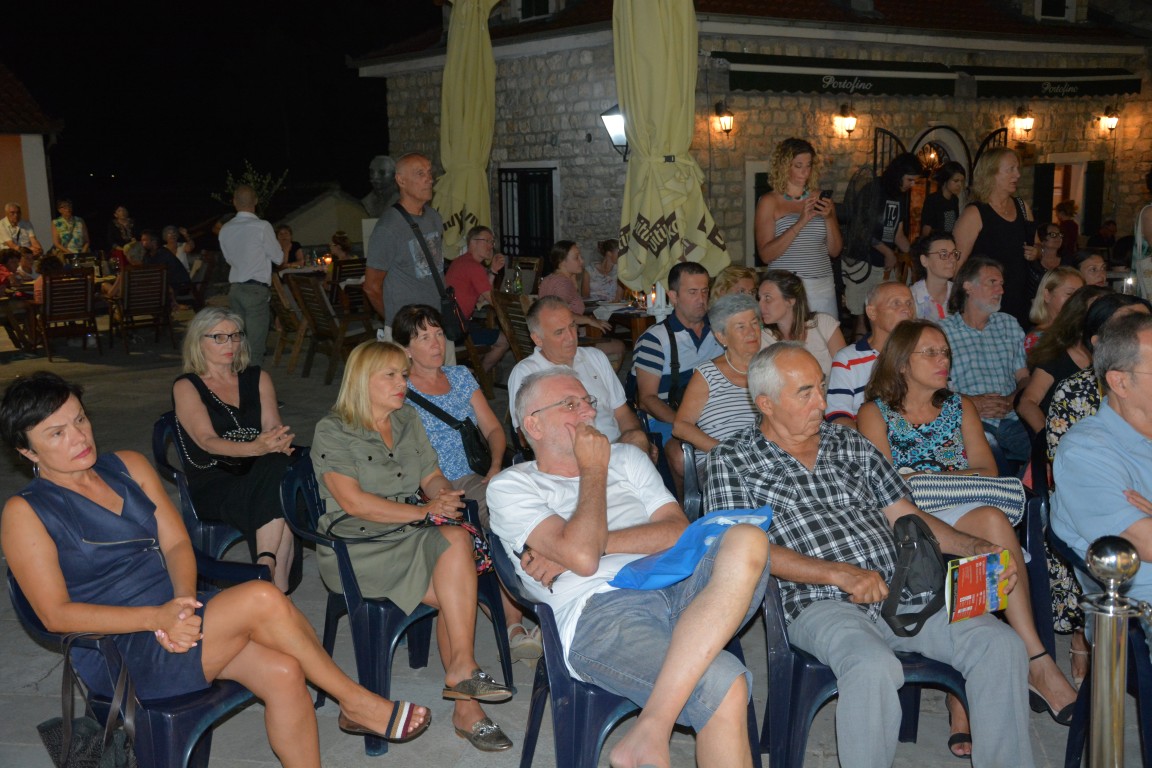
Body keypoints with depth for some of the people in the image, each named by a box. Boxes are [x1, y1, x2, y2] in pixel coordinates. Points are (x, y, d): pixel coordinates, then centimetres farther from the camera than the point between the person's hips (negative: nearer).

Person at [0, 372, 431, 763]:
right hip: (120, 655, -5)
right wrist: (158, 617, -23)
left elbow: (177, 545, 8)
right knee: (263, 599, -26)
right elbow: (56, 614, -12)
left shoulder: (129, 467, 10)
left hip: (173, 614, 6)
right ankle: (357, 705, -10)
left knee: (283, 672, -22)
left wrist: (184, 605, -14)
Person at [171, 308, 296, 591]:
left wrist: (279, 443, -21)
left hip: (258, 474, 4)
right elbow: (207, 441, -12)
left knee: (278, 466, -35)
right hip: (213, 486, -4)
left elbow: (273, 427, 5)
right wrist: (255, 448, -31)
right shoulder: (186, 387, 4)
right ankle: (276, 585, -32)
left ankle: (266, 571, -35)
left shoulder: (258, 378, 18)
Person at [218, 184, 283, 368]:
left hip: (235, 289, 6)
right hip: (256, 290, -6)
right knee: (255, 348, -4)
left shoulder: (225, 230, 7)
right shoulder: (262, 227, -10)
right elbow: (278, 257, -1)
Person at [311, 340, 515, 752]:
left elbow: (432, 476, 18)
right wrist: (426, 511, -18)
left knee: (457, 539, -28)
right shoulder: (333, 432, -4)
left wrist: (444, 494, -7)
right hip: (357, 548, -5)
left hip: (412, 534, 6)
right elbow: (354, 502, -14)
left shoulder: (408, 420, 16)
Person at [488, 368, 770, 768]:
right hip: (599, 611, -6)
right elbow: (582, 558, -7)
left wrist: (595, 542, -1)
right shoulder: (510, 486, 11)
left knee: (747, 540, -30)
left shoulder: (625, 457, 27)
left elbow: (679, 531, 10)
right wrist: (594, 471, 6)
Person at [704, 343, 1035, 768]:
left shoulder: (852, 444, 20)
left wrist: (975, 548, 3)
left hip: (902, 590, 5)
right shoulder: (733, 459, 4)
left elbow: (905, 514, 20)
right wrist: (838, 574, -16)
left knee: (1002, 645, -14)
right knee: (874, 667, -35)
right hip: (819, 602, -5)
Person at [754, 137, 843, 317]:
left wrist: (829, 218, -7)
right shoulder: (769, 202, 1)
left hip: (823, 288, 3)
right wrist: (801, 222, -16)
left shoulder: (820, 199, 10)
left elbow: (835, 251, 9)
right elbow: (765, 255, -10)